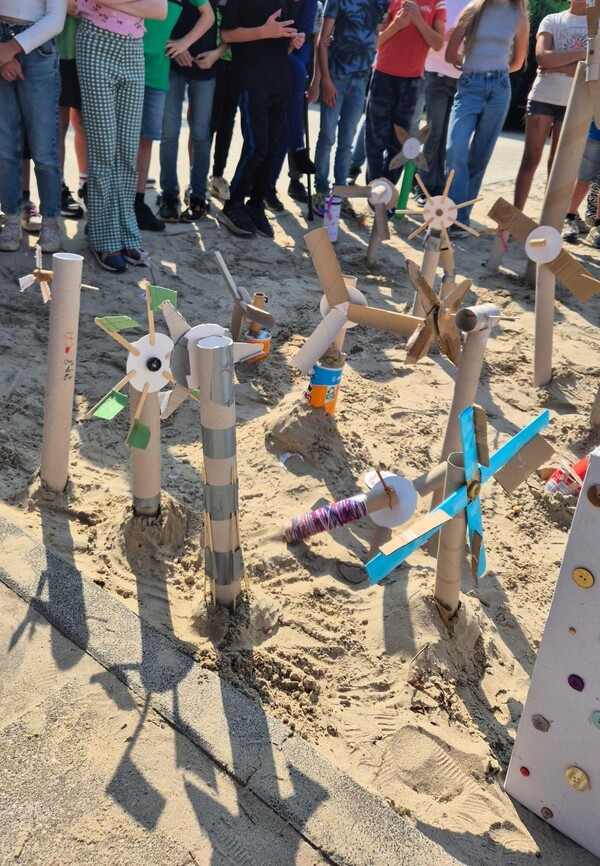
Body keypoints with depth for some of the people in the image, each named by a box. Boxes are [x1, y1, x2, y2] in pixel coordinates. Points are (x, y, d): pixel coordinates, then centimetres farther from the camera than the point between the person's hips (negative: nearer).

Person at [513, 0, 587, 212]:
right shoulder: (552, 20, 5)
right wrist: (583, 53, -10)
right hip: (543, 97, -1)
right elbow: (542, 57, -11)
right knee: (530, 159, -4)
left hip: (574, 103, 1)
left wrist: (558, 66, -13)